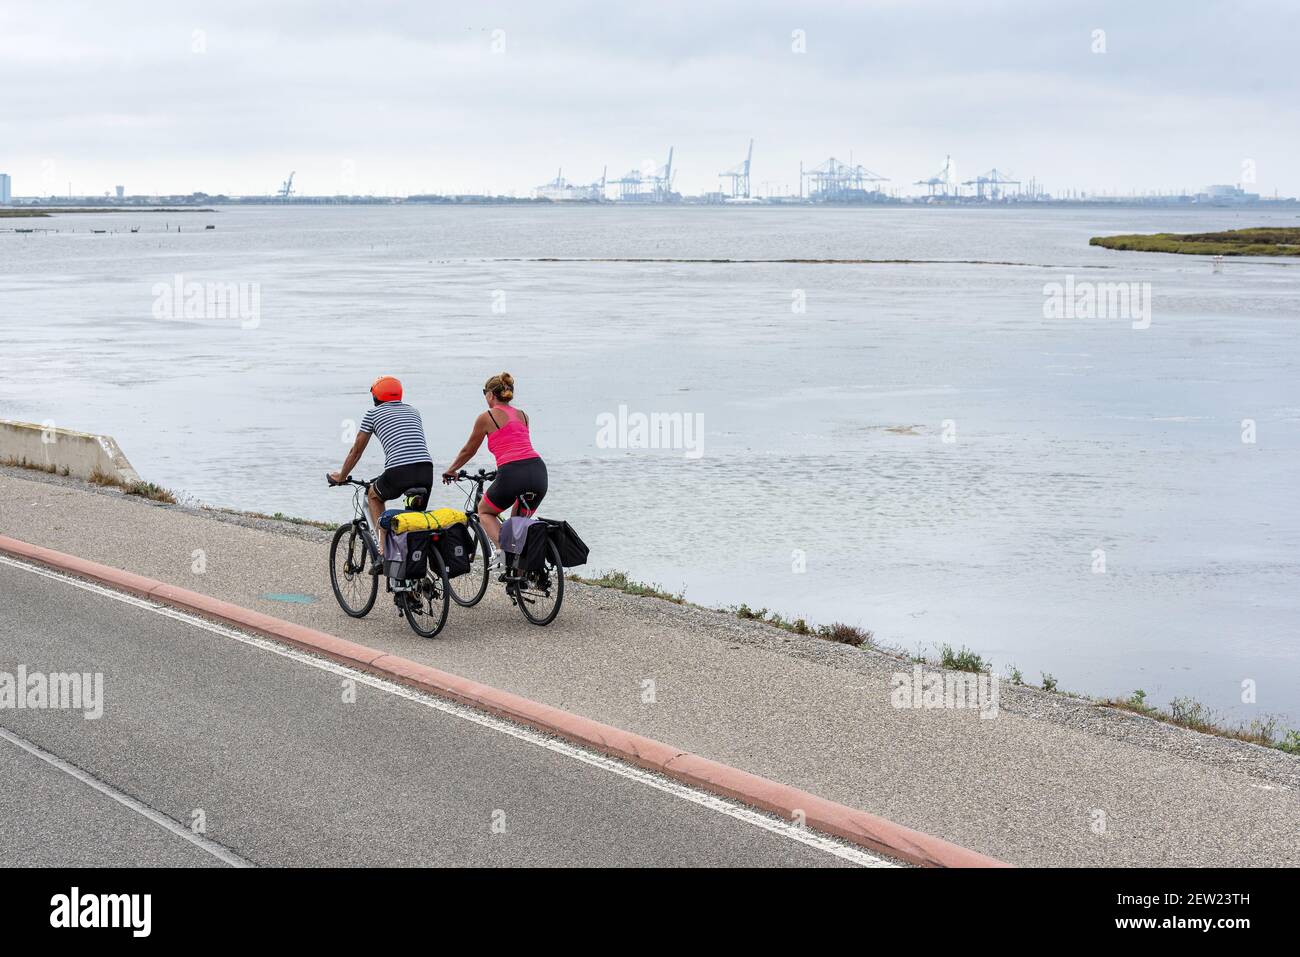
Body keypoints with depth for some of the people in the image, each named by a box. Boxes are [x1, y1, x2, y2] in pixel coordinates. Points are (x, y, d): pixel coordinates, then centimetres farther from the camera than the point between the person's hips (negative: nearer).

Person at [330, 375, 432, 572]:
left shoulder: (373, 413, 15)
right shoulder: (412, 411, 27)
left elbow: (356, 451, 22)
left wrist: (341, 477, 36)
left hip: (398, 472, -3)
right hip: (426, 471, 3)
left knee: (373, 495, 25)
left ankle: (384, 553, 14)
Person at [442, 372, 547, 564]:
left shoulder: (486, 417, 9)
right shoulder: (523, 415, 23)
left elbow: (468, 451, 21)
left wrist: (451, 470, 38)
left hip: (512, 474, -5)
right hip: (538, 471, 5)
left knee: (484, 511, 21)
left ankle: (501, 547, -4)